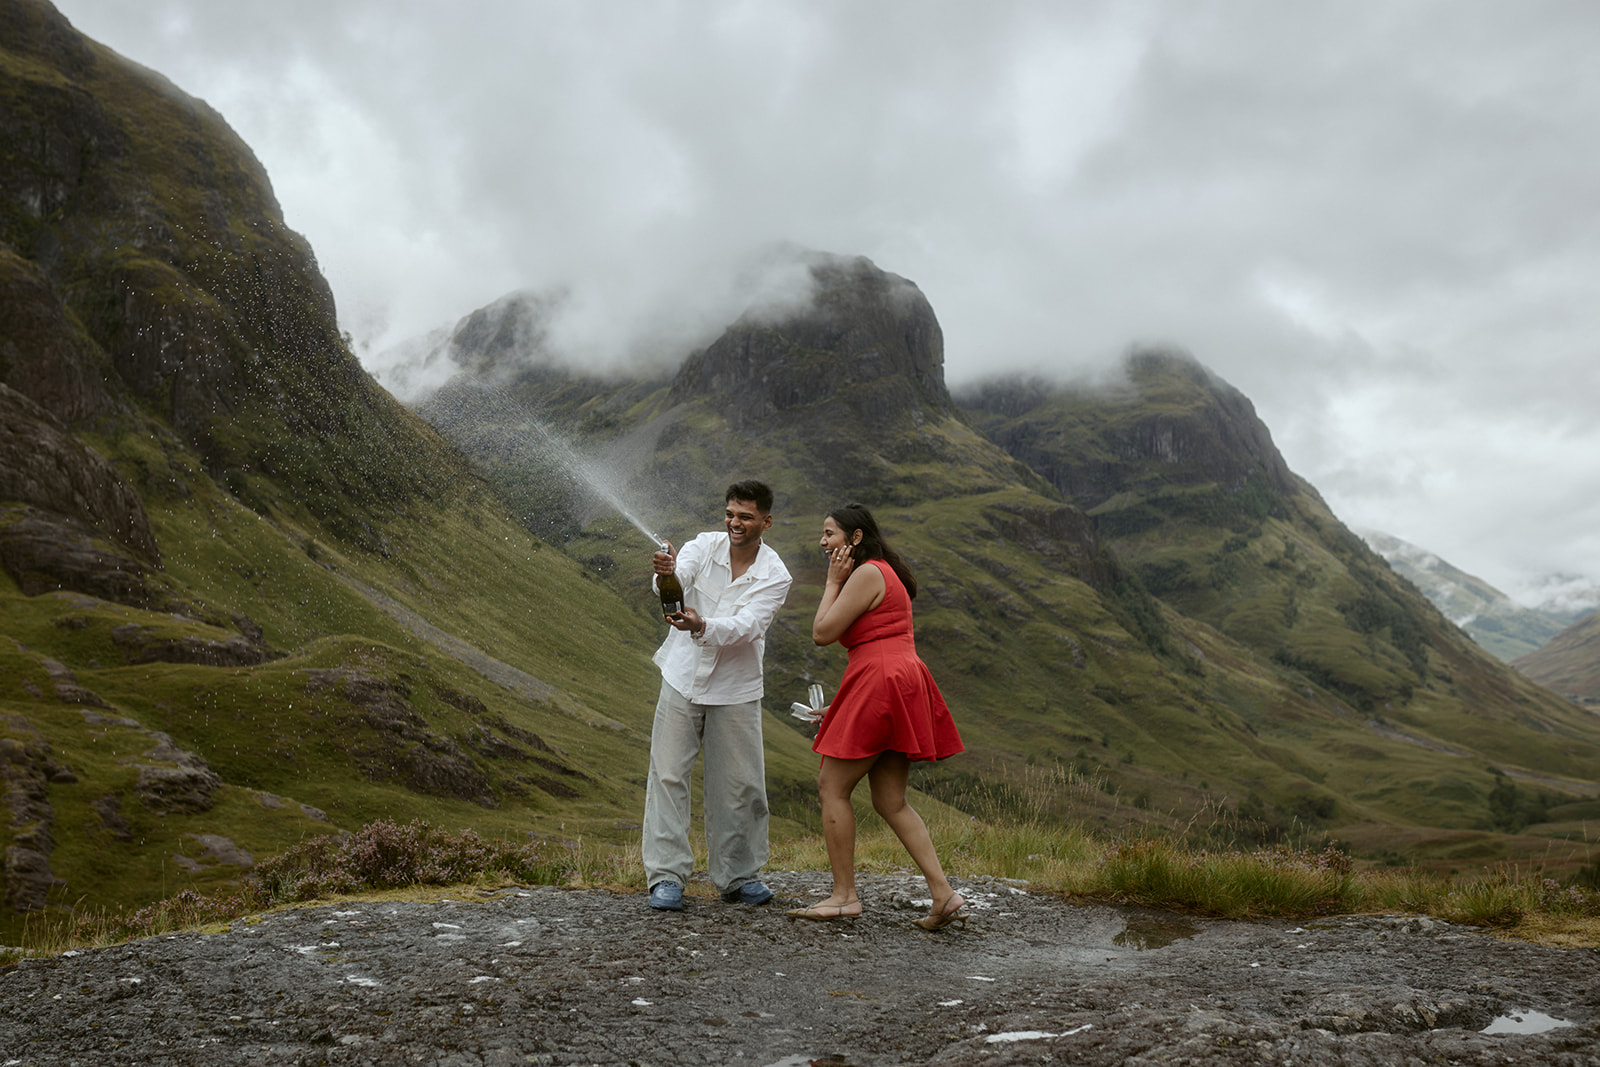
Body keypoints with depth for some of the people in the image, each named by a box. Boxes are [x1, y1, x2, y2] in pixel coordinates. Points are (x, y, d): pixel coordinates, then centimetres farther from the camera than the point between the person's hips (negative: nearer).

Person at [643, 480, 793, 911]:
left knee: (739, 785, 4)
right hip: (683, 680, 1)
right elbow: (674, 580, -25)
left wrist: (701, 626, -43)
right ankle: (666, 876, 2)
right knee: (668, 775, -4)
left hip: (735, 690, -1)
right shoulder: (705, 545, -6)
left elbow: (745, 627, -24)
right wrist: (666, 571, -50)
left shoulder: (775, 577, -11)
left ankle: (738, 876, 21)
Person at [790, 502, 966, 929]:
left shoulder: (867, 574, -9)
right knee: (891, 802, 9)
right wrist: (838, 707, 22)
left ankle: (844, 895, 6)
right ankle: (944, 895, 3)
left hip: (879, 686, -10)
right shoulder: (886, 574, 22)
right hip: (901, 685, 10)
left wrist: (833, 582, -1)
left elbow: (822, 633, -11)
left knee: (832, 788, 1)